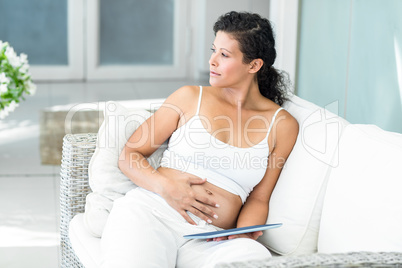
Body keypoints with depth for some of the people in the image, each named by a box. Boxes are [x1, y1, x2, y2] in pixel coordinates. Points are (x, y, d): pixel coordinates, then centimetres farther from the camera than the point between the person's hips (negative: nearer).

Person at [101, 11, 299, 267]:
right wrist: (166, 186, -7)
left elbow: (258, 199, 14)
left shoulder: (282, 125, 12)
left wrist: (245, 232, -8)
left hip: (210, 240, 1)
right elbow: (129, 155, 13)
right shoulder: (190, 97, 13)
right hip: (151, 211, -1)